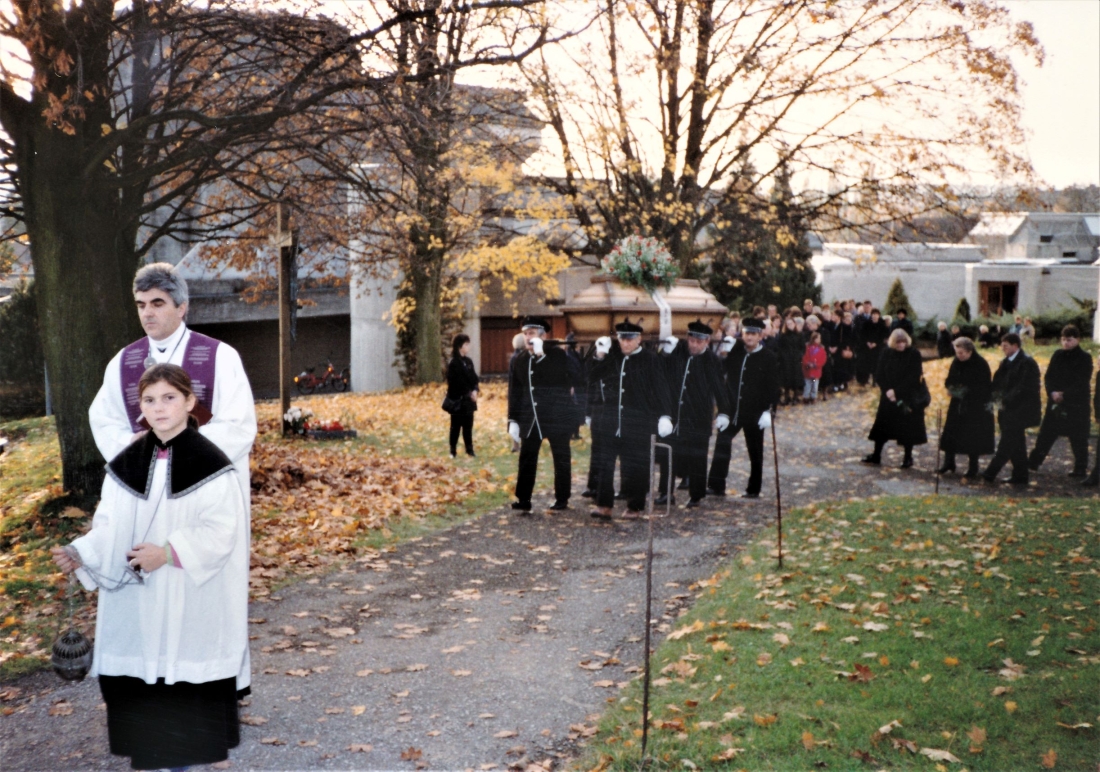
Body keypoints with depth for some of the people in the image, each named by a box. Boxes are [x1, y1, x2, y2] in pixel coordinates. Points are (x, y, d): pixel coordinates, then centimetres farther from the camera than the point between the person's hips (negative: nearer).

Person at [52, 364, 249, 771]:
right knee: (141, 671, 8)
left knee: (193, 670, 5)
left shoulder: (210, 463, -10)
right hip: (138, 600, 4)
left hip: (194, 599, -4)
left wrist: (169, 553, -23)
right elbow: (110, 526, 5)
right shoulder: (126, 464, 4)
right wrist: (82, 553, -13)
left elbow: (221, 530, -14)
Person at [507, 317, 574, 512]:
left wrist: (540, 355, -21)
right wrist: (513, 420, 5)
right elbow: (514, 392, 9)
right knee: (527, 459, 1)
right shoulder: (520, 360, 8)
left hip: (556, 417, -4)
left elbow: (556, 379, -22)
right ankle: (523, 500, 2)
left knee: (561, 458, 5)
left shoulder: (557, 355, -5)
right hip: (530, 418, 4)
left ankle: (562, 499, 15)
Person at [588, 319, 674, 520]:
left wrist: (665, 415, -11)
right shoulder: (612, 358, 9)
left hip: (637, 423, -4)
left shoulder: (649, 360, -2)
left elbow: (661, 389, -4)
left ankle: (634, 507, 14)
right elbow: (592, 378, 9)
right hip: (611, 421, 4)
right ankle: (604, 505, 6)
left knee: (635, 465, 3)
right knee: (604, 463, 1)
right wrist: (599, 357, -4)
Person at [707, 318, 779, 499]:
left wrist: (768, 411, -13)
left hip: (755, 413, -3)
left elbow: (773, 387, -7)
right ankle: (716, 486, -3)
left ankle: (754, 490, 19)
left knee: (755, 451, 8)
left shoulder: (769, 359, -5)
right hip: (732, 409, 3)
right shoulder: (735, 351, 5)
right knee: (722, 444, -6)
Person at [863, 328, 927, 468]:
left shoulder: (914, 354, -9)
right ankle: (876, 455, 18)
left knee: (907, 427, 3)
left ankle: (908, 457, 15)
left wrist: (896, 391, -18)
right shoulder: (886, 354, -1)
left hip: (908, 398, -3)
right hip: (888, 396, 3)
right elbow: (879, 375, 0)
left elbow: (913, 377, -14)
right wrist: (887, 390, -15)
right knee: (882, 425, 8)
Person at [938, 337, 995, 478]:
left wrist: (967, 390, -26)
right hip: (957, 404, 5)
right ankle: (949, 463, 15)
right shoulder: (956, 362, 3)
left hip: (976, 407, -5)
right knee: (950, 433, 3)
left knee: (973, 437, 1)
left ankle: (973, 467, 13)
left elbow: (985, 387, -16)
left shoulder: (981, 364, -14)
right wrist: (950, 388, -9)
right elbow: (949, 380, 14)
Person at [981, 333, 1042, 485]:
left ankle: (990, 473, -10)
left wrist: (1005, 401, -19)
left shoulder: (1027, 363, -12)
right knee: (1016, 444, 12)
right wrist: (997, 398, -3)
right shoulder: (1005, 363, 14)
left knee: (1007, 442, -8)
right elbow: (998, 384, 15)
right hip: (1008, 410, 9)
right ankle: (1020, 476, 17)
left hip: (1019, 410, -9)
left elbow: (1024, 388, -18)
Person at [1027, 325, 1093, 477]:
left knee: (1078, 438, 3)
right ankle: (1033, 463, 12)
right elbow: (1048, 377, 5)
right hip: (1055, 403, 4)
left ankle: (1081, 468, 13)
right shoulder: (1057, 356, 7)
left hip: (1076, 405, -4)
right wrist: (1052, 392, -12)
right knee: (1046, 433, 7)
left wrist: (1064, 395, -19)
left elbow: (1082, 383, -11)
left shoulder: (1085, 359, -5)